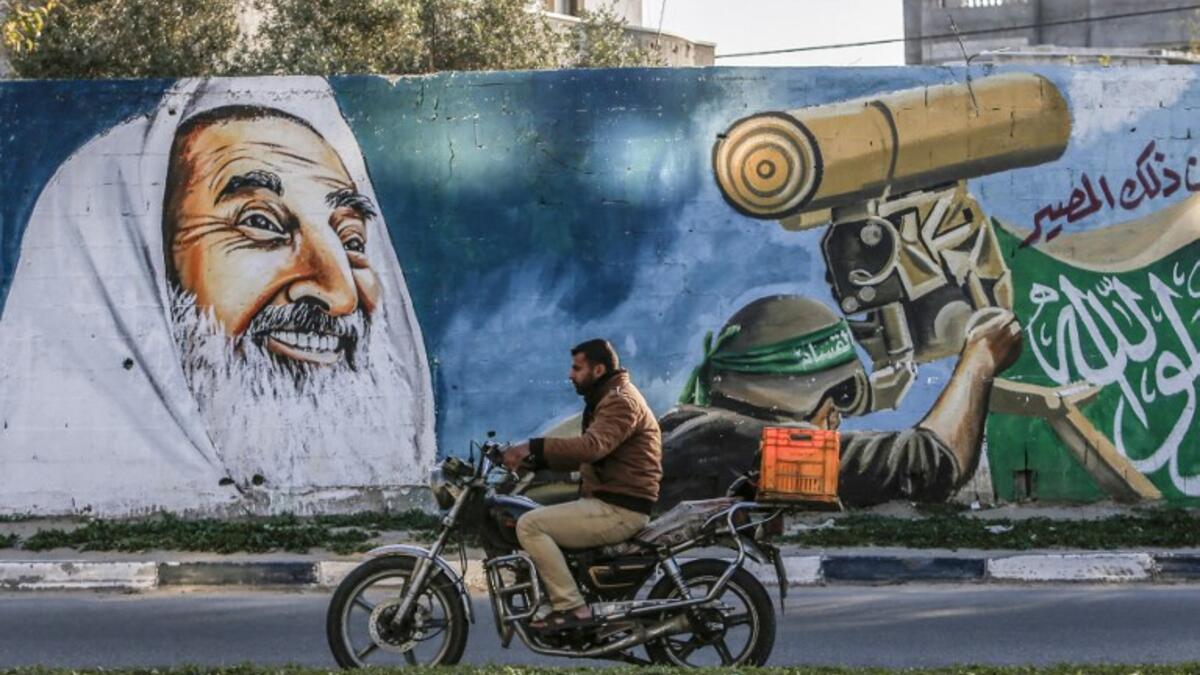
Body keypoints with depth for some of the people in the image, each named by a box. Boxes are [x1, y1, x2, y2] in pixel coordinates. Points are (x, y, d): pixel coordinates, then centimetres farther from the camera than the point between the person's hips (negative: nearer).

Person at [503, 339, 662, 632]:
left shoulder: (622, 401, -13)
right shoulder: (607, 400, 22)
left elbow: (591, 447, -31)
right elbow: (582, 457, 21)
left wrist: (533, 446, -32)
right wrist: (534, 460, 7)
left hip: (619, 509, -11)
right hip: (607, 503, 11)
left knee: (529, 525, -18)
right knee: (539, 522, 19)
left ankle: (572, 607, -20)